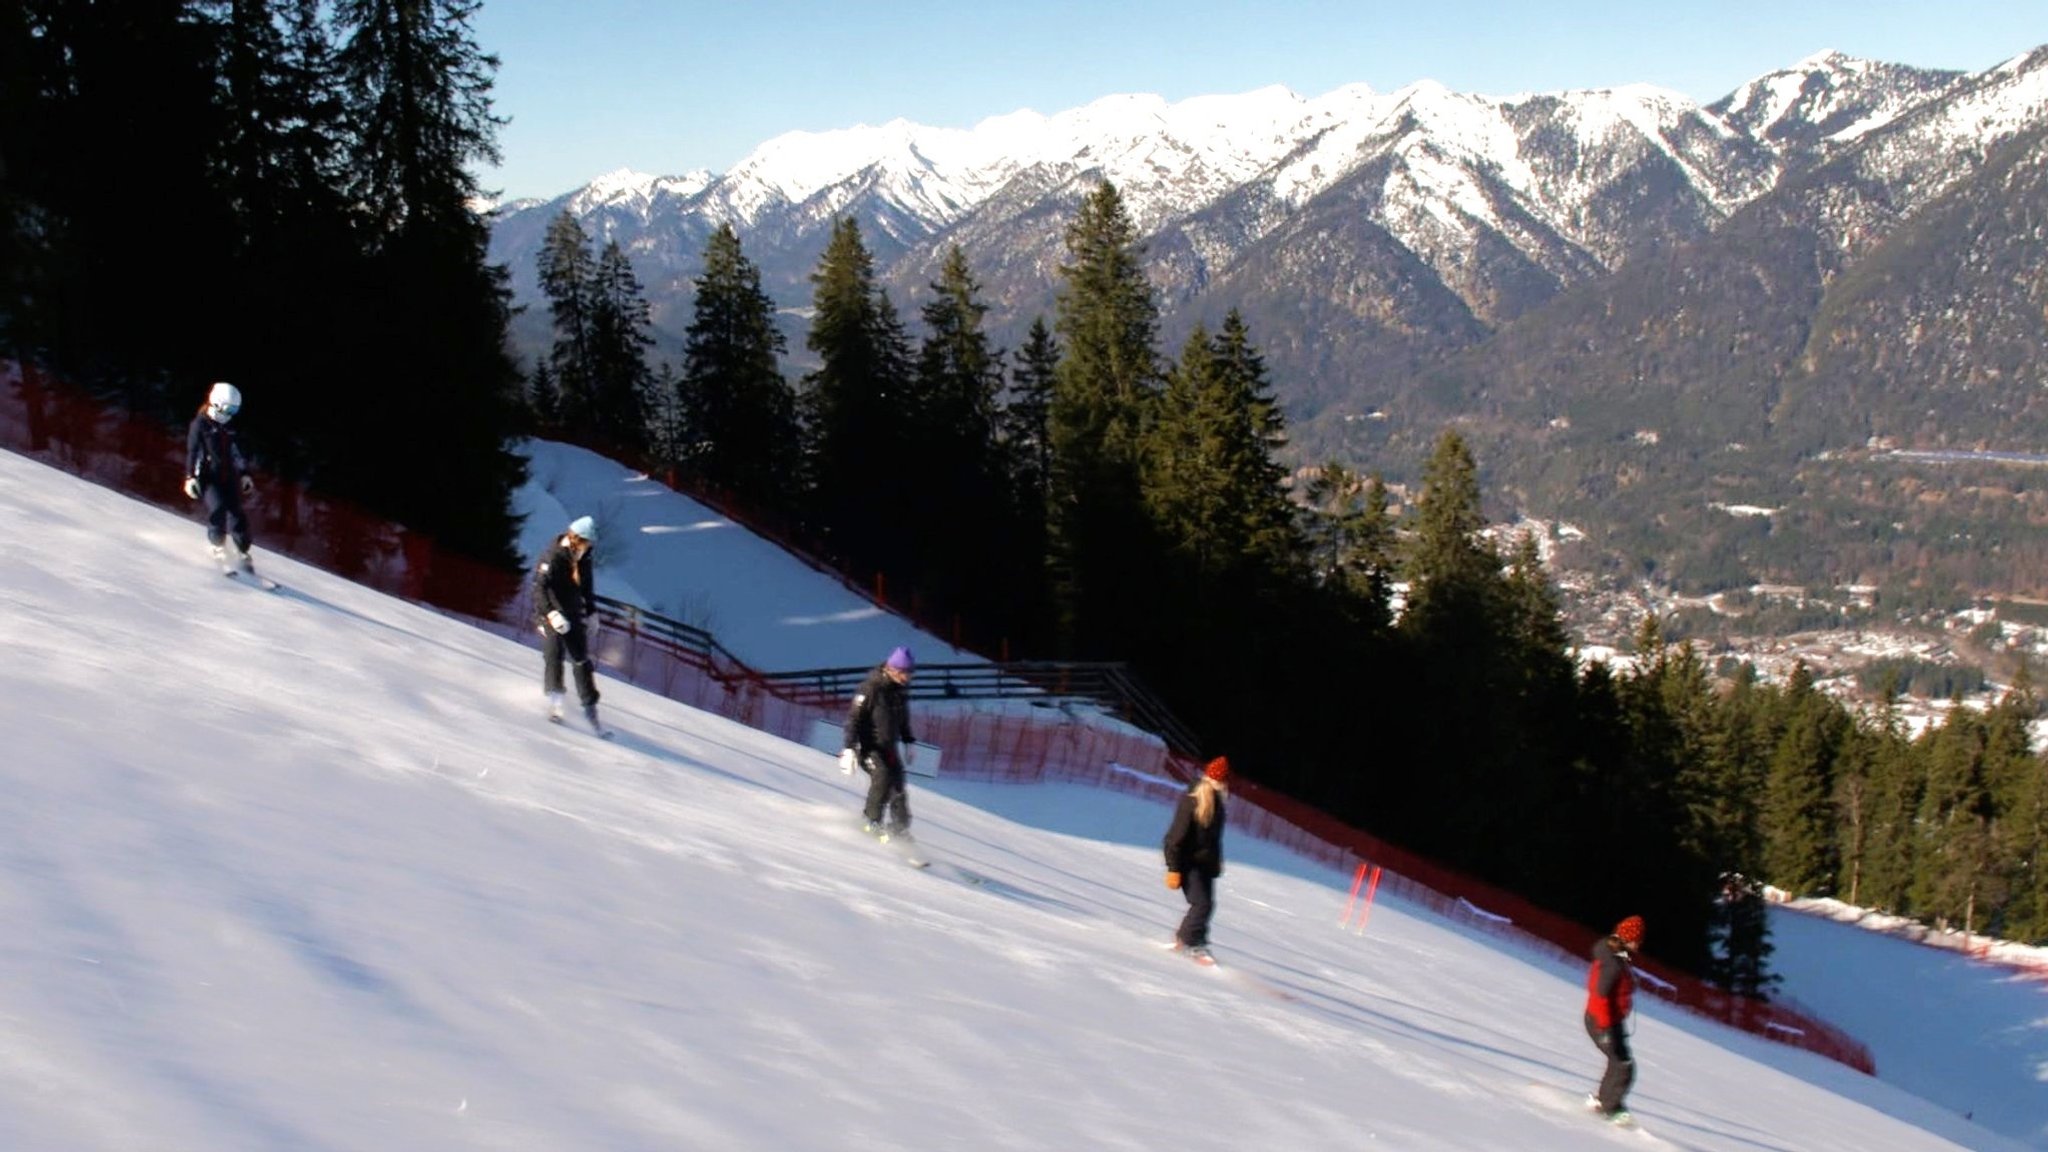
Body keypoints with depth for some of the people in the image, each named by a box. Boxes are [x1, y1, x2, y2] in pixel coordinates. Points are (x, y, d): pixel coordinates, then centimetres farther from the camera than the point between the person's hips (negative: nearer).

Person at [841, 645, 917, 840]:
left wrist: (909, 742, 24)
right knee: (882, 776, -25)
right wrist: (849, 749, -22)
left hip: (889, 746, 7)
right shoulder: (870, 688, -18)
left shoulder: (901, 689, 4)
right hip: (869, 745, -7)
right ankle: (872, 821, -13)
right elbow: (854, 718, -18)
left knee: (898, 786, -1)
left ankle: (900, 826, 7)